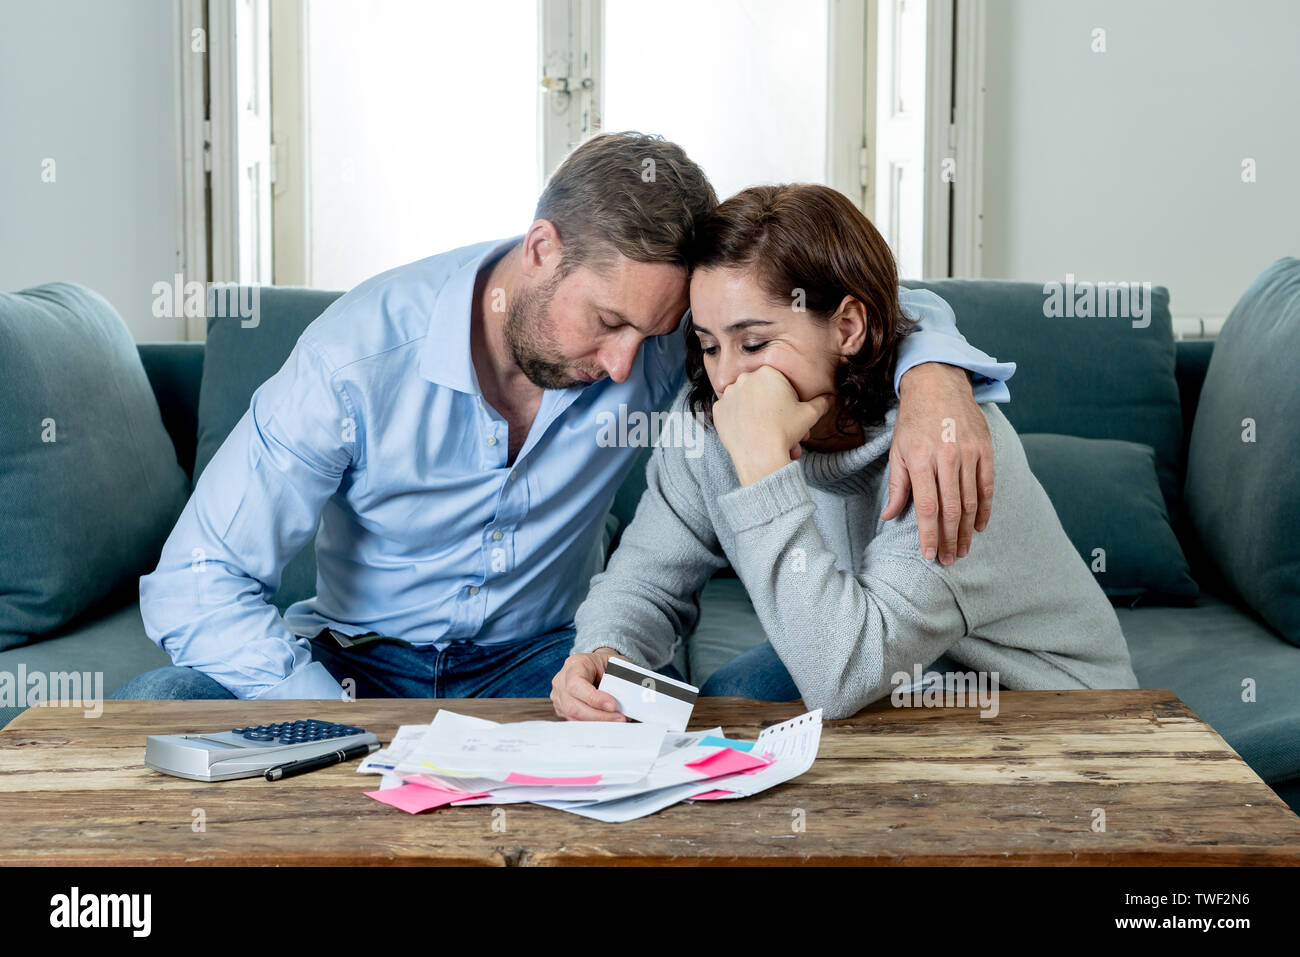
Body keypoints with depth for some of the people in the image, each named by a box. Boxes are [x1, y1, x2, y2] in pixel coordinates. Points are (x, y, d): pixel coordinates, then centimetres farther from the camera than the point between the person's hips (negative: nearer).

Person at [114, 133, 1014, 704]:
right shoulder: (358, 355, -23)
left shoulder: (655, 336, -15)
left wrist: (933, 375, -34)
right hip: (361, 660, -1)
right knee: (157, 708, -29)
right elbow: (198, 583, -22)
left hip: (542, 658, 1)